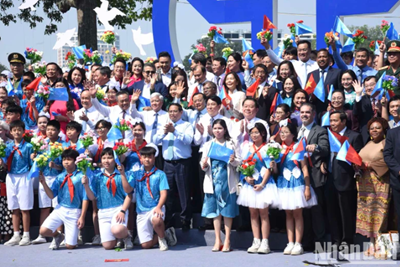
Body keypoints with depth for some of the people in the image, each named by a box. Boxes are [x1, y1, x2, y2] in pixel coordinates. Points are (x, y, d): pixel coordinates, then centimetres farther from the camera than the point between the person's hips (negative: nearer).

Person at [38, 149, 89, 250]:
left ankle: (75, 238, 35)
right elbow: (52, 195, 5)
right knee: (43, 231, -14)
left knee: (70, 246, -2)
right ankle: (58, 236, 18)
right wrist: (44, 183, -11)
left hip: (74, 212, -4)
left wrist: (82, 217, -11)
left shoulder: (80, 177, -9)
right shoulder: (60, 177, 5)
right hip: (60, 209, 4)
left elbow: (85, 198, -8)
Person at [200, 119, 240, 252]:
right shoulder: (208, 145, 12)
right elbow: (203, 162, 10)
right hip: (213, 181, 2)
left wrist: (233, 161, -19)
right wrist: (204, 165, -11)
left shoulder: (231, 144, 5)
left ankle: (227, 240, 8)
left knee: (227, 211, 1)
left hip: (227, 181, -2)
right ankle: (218, 240, 13)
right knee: (215, 210, 5)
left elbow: (239, 161, 2)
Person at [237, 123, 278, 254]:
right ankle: (256, 242, 11)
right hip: (249, 184, 4)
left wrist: (262, 184, -14)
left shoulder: (267, 148, -3)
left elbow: (268, 168, -7)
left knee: (263, 213, -1)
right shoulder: (246, 147, 10)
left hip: (263, 184, -4)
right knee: (253, 213, 6)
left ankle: (264, 243, 1)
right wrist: (246, 177, -7)